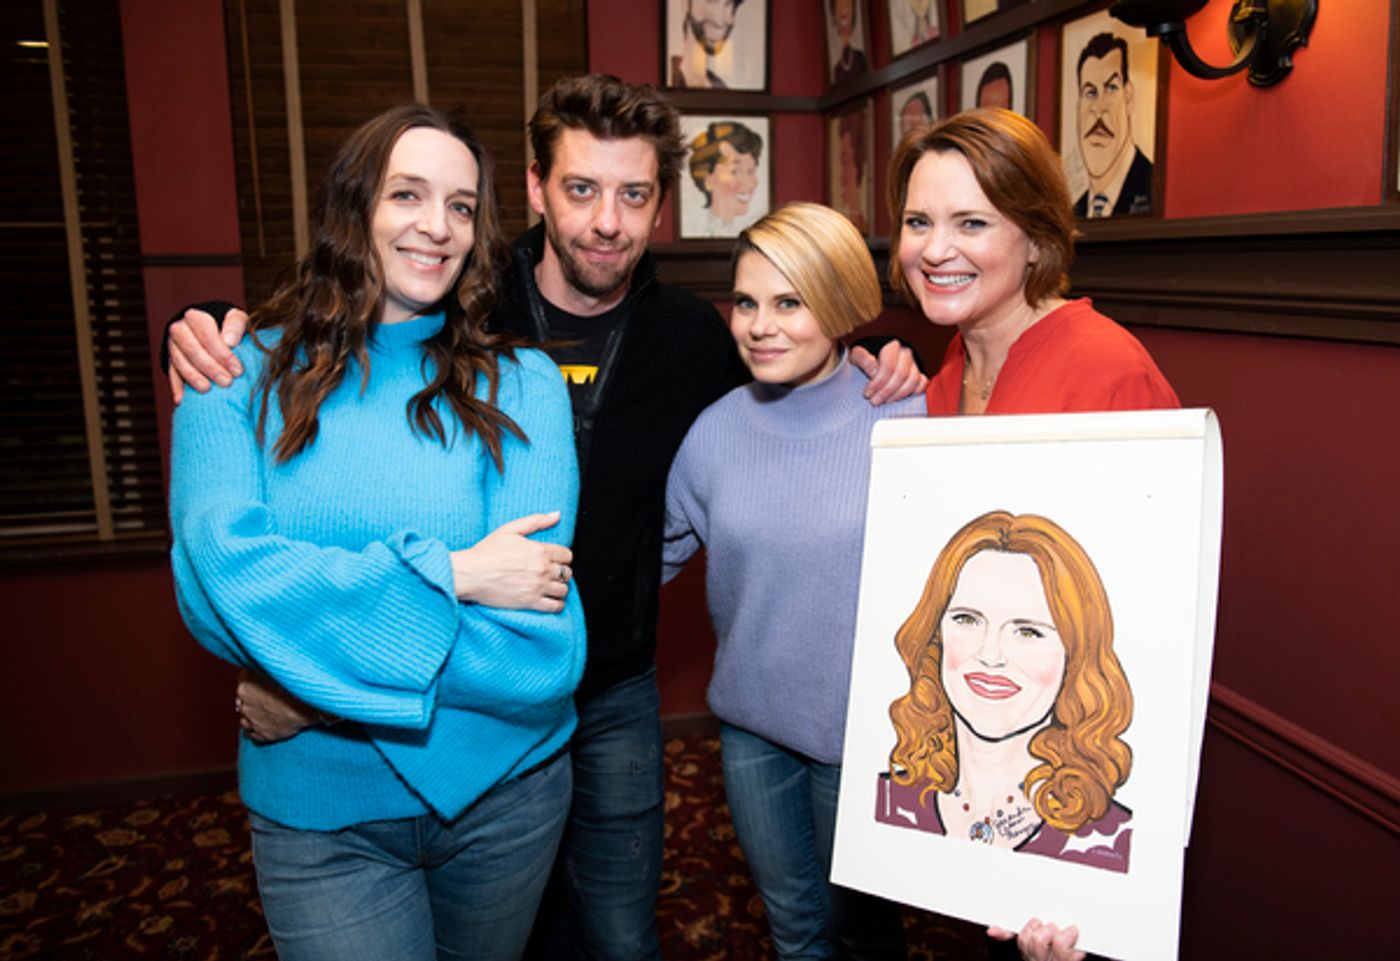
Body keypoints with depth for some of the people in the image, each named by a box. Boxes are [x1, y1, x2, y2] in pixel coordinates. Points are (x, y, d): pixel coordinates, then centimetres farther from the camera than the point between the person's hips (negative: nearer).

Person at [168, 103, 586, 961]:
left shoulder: (523, 384, -8)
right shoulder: (240, 379, -5)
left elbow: (541, 645, -17)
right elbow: (220, 582, -20)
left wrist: (301, 668, -18)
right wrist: (446, 576, -22)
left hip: (505, 788, 2)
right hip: (320, 812, -1)